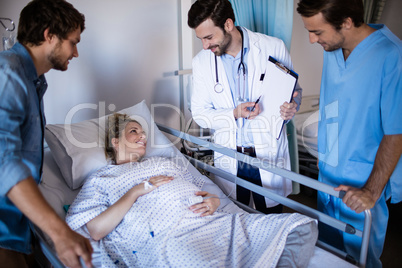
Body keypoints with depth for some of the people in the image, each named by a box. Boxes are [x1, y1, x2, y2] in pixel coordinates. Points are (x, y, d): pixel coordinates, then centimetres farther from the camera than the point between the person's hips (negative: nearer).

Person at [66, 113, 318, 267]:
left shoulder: (166, 163, 34)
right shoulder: (99, 180, 19)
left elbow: (207, 186, 27)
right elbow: (95, 230, 1)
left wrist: (214, 200, 2)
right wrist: (136, 191, -3)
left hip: (215, 220, 6)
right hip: (167, 239, -6)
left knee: (300, 227, -9)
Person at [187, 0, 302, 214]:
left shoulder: (273, 47, -8)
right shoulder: (201, 62, -3)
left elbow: (294, 90, 5)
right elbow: (199, 113, 0)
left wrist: (291, 106, -19)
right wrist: (234, 114, -17)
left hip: (269, 155, -1)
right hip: (229, 158, 1)